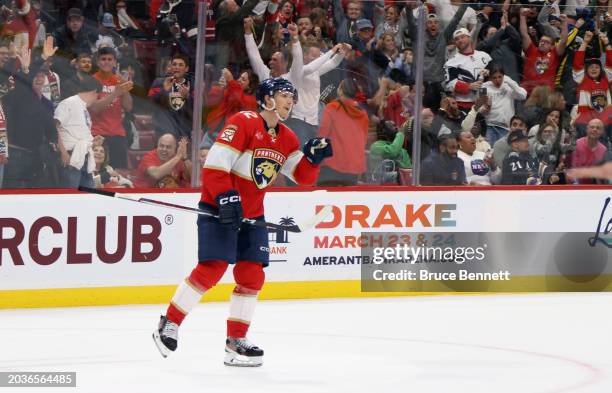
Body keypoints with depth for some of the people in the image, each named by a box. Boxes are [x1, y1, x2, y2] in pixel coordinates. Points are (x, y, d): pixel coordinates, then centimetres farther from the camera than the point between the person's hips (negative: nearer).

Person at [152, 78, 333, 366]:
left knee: (252, 275, 1)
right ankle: (169, 324, -4)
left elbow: (304, 177, 11)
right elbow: (214, 163, -19)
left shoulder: (286, 139, 10)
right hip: (219, 209, -8)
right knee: (212, 269, -17)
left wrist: (314, 156, -7)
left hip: (251, 213, 8)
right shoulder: (243, 123, -14)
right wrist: (225, 198, -25)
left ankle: (236, 342, 10)